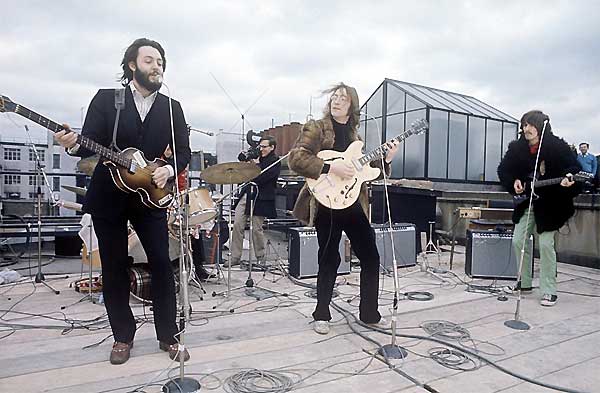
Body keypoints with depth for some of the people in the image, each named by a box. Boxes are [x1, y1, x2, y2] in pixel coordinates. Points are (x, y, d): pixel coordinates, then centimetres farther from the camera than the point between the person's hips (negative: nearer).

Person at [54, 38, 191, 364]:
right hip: (108, 197, -1)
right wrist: (74, 145, -26)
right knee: (114, 269, 7)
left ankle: (168, 336, 14)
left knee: (162, 264, -2)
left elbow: (184, 151, 4)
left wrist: (169, 169, -15)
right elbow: (91, 142, -4)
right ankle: (123, 336, 24)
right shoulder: (105, 98, 0)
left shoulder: (172, 108, 6)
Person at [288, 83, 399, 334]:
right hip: (326, 204, -5)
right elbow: (295, 158, -13)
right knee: (329, 260, 1)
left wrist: (385, 159, 2)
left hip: (354, 203, 6)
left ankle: (370, 313, 23)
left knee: (371, 257, 7)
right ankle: (322, 316, 19)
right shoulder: (316, 127, 0)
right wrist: (331, 167, -21)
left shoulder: (354, 134, 16)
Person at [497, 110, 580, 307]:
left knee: (546, 244, -8)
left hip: (550, 204, -4)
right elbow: (503, 170, 8)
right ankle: (524, 283, 21)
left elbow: (575, 167, -10)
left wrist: (568, 177, -32)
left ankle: (549, 291, 3)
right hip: (526, 202, 5)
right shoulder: (517, 148, 0)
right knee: (518, 241, 3)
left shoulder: (557, 146, -10)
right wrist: (514, 182, -9)